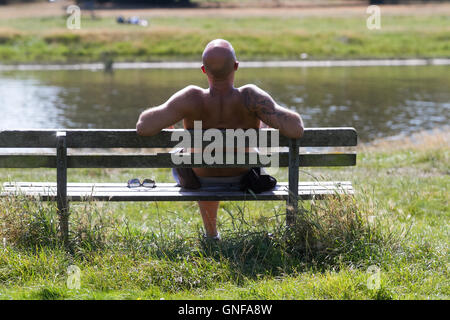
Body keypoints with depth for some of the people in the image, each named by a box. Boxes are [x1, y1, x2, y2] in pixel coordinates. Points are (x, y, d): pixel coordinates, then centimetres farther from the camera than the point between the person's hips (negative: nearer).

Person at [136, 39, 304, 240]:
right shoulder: (249, 98, -33)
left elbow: (143, 127, -36)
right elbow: (296, 129, -37)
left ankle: (211, 234, 51)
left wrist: (165, 117, -13)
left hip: (202, 182, 0)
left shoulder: (192, 99, -33)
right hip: (243, 181, 1)